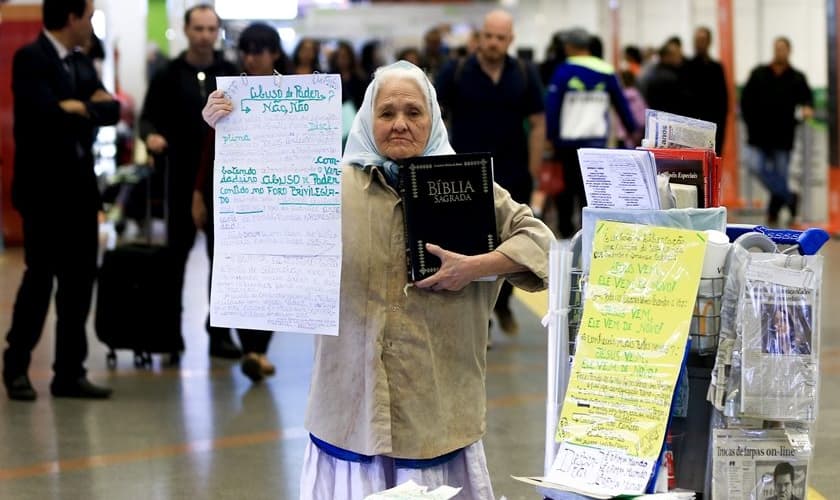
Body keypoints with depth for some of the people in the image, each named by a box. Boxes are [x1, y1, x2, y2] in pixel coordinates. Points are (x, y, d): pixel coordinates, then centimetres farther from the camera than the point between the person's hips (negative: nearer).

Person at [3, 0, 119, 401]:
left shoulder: (82, 64, 14)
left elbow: (112, 110, 6)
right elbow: (46, 113, -22)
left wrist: (81, 108, -11)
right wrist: (88, 108, -8)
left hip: (80, 187, 7)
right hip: (44, 188, -7)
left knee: (80, 282, 6)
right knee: (40, 278, -2)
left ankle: (70, 372, 11)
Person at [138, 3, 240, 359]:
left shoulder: (231, 75, 7)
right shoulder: (169, 76, 3)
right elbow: (149, 117, 1)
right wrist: (150, 135, -20)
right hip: (183, 180, -1)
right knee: (177, 253, 5)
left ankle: (220, 333, 7)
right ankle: (171, 328, 16)